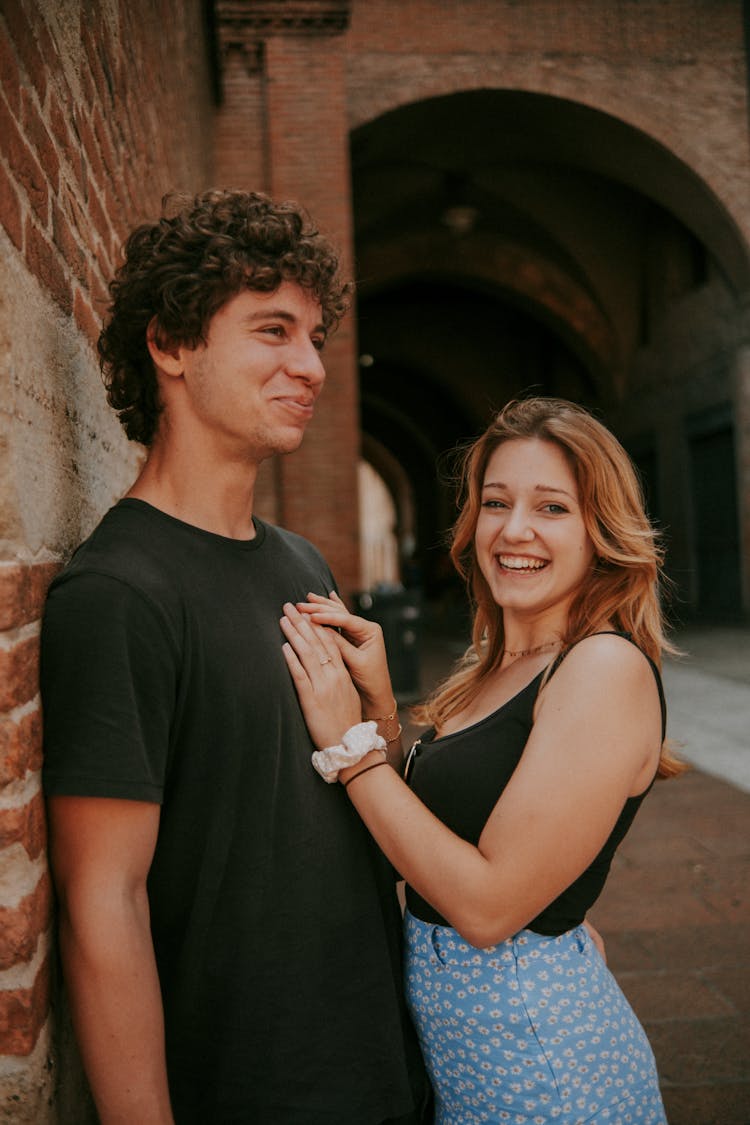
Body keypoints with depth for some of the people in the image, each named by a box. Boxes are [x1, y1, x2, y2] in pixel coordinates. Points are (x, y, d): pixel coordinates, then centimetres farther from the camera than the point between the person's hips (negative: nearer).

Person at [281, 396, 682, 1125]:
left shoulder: (607, 667, -21)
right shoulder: (496, 668, 5)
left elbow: (489, 904, -25)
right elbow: (428, 839, 3)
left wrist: (350, 743, -21)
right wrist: (378, 699, -6)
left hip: (539, 1045, -7)